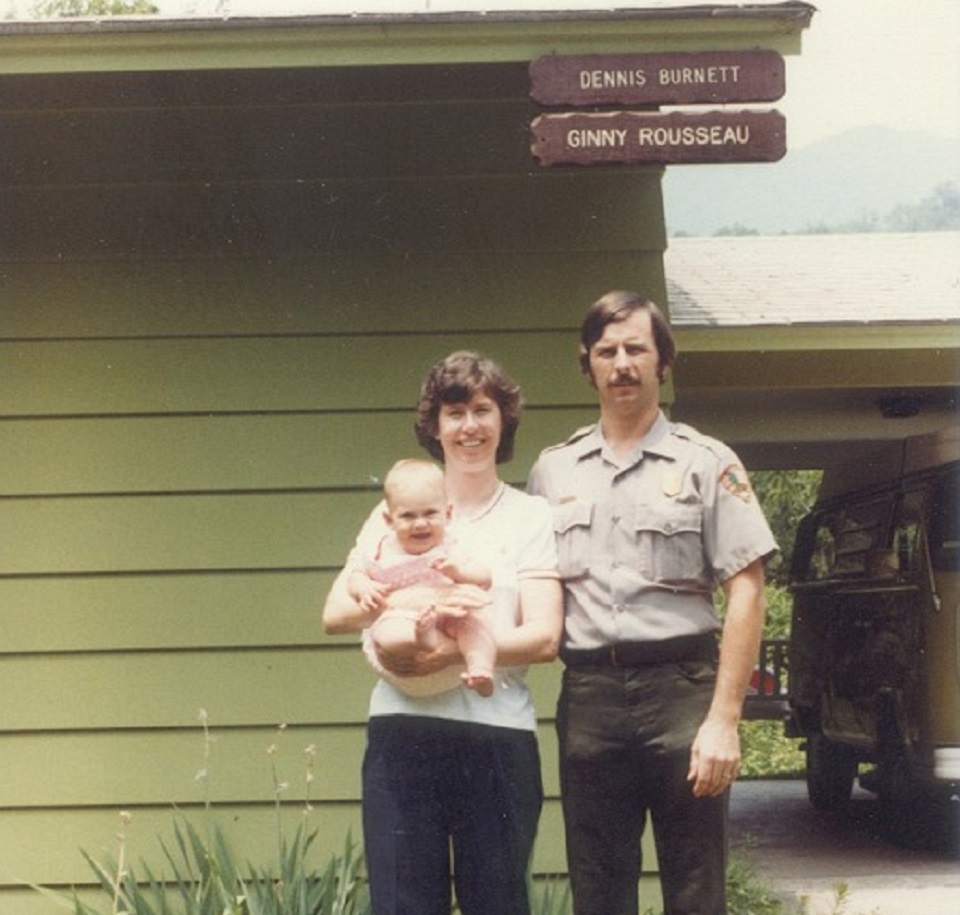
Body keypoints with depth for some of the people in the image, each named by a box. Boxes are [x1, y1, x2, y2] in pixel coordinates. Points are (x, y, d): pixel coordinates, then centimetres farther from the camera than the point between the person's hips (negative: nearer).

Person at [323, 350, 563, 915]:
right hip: (403, 727, 1)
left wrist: (455, 650, -19)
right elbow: (337, 613, 2)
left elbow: (544, 637, -4)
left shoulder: (531, 516, 7)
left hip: (497, 732, -1)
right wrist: (414, 603, -16)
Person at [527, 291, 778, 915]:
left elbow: (746, 593, -3)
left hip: (681, 689, -3)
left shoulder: (708, 463, 3)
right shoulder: (552, 471, 14)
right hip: (587, 694, 3)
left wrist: (724, 719, -10)